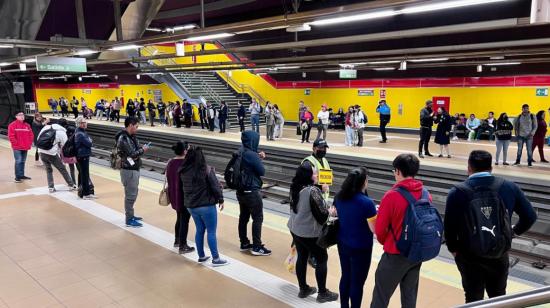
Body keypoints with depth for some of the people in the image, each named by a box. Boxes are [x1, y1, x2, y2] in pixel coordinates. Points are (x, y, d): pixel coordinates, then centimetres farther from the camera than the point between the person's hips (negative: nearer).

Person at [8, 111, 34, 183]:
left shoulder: (27, 125, 12)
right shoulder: (12, 125, -5)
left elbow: (31, 135, 13)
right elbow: (11, 136, -10)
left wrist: (29, 144, 4)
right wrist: (16, 144, -12)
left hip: (25, 147, 5)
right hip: (17, 147, -5)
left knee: (23, 161, 12)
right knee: (18, 161, -9)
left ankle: (22, 175, 21)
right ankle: (17, 177, -4)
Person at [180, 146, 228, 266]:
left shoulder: (183, 172, -1)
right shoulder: (207, 170, -16)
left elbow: (184, 188, 11)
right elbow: (216, 186, -13)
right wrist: (221, 199, -3)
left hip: (191, 206, 6)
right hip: (206, 205, -6)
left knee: (199, 230, 18)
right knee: (211, 232, 2)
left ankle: (201, 256, 27)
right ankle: (215, 259, 8)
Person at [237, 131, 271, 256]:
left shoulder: (240, 152, 3)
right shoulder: (251, 155, -22)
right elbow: (262, 171, -14)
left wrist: (258, 158, 3)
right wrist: (260, 159, 1)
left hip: (241, 191, 9)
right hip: (252, 192, -9)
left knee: (243, 217, 15)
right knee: (258, 218, 1)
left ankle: (244, 243, 25)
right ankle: (257, 247, 6)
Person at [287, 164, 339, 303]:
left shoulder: (295, 187, -1)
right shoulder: (313, 191, -25)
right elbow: (322, 213, -22)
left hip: (295, 229, 8)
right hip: (310, 233, -8)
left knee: (302, 257, 19)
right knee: (322, 259, 9)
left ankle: (303, 289, 31)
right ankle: (322, 293, 18)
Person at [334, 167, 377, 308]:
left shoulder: (339, 197, -5)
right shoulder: (367, 203, -25)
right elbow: (375, 229, -18)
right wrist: (376, 215, -1)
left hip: (343, 244, 7)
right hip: (361, 248, -6)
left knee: (345, 277, 22)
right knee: (357, 282, 9)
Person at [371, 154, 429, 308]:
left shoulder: (391, 196, -20)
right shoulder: (426, 194, -4)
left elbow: (380, 229, -14)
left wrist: (385, 242, 7)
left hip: (395, 255, -5)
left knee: (381, 296, 9)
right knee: (410, 294, 20)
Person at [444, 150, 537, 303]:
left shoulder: (457, 192, -16)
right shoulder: (509, 187, -7)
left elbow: (450, 226, -16)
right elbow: (530, 216, 0)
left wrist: (453, 248, 3)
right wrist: (515, 231, 20)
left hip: (469, 257, -2)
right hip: (500, 256, 2)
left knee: (473, 299, 17)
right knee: (498, 297, 24)